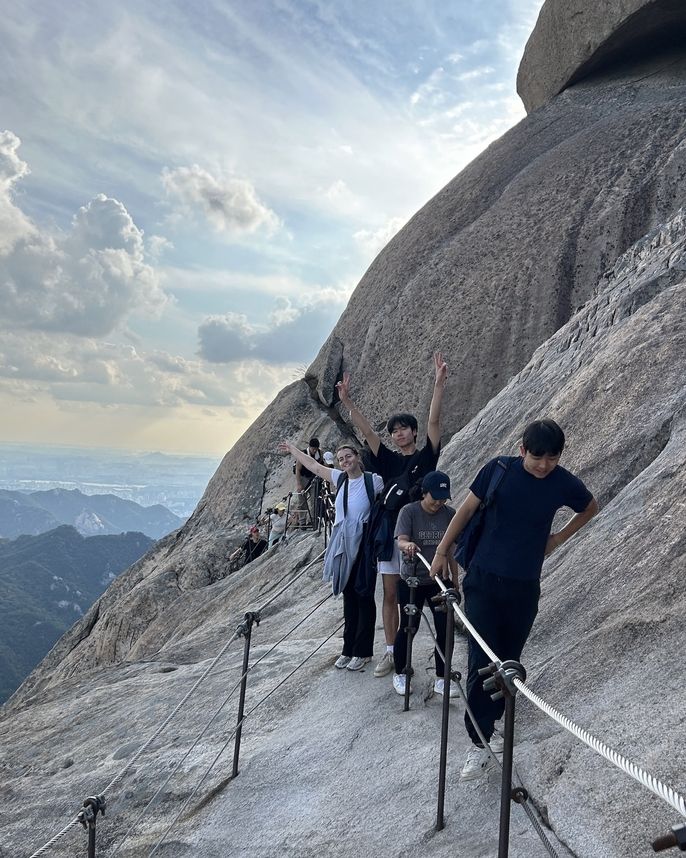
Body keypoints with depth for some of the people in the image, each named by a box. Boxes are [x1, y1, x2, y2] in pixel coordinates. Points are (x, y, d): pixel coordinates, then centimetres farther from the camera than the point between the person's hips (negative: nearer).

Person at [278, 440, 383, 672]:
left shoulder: (373, 481, -9)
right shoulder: (340, 478, 7)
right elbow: (314, 466, 19)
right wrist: (292, 449, 28)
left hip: (364, 546, -6)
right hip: (343, 546, 6)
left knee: (364, 596, 2)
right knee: (349, 596, 12)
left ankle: (363, 651, 11)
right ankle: (349, 649, 21)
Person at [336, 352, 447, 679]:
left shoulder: (425, 457, 1)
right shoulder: (389, 460, 9)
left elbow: (434, 422, -11)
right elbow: (366, 432, 0)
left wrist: (439, 384, -22)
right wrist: (347, 402, -11)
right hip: (389, 531, 4)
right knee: (390, 594, 8)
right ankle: (391, 652, 17)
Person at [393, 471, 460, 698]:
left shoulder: (449, 514, 1)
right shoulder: (409, 511, -9)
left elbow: (451, 550, 7)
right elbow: (400, 540, -21)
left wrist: (455, 580, 8)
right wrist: (408, 545, -44)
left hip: (439, 581, 3)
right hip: (411, 581, -3)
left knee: (445, 629, -1)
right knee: (408, 628, 6)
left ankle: (441, 678, 13)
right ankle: (399, 673, 25)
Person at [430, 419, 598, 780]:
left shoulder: (565, 484, -6)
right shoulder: (499, 469, -10)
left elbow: (590, 508, 17)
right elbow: (466, 509, 1)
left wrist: (558, 539, 10)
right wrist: (442, 551, 6)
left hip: (524, 586, 2)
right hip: (484, 578, -2)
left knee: (508, 660, 11)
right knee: (481, 660, -8)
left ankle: (490, 720, 31)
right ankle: (479, 744, -2)